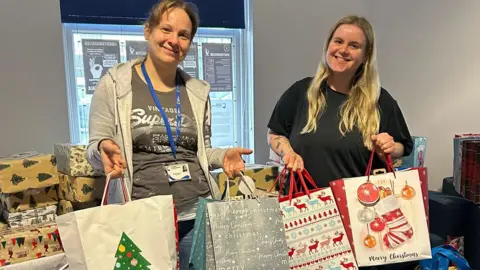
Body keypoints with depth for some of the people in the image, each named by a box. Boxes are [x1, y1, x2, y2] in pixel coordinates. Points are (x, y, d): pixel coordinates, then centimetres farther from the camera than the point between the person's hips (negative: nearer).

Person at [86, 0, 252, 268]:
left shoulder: (198, 91, 8)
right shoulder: (114, 84, -2)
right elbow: (94, 150, 0)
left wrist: (222, 156, -6)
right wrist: (104, 149, -22)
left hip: (199, 215, 3)